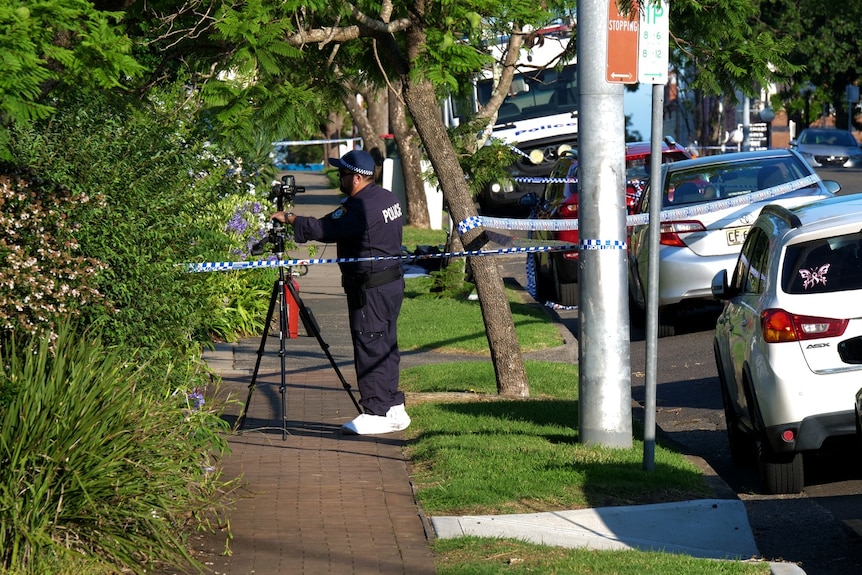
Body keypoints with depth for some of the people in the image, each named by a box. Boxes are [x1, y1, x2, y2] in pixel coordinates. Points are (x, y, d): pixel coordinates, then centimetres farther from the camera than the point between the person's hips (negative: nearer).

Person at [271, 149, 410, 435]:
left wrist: (290, 218, -5)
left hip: (371, 288, -10)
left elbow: (325, 230, -17)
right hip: (392, 280, 10)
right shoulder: (387, 198, 11)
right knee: (385, 347, 14)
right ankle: (394, 409, 17)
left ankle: (376, 413, -3)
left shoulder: (361, 206, -20)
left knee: (369, 347, -5)